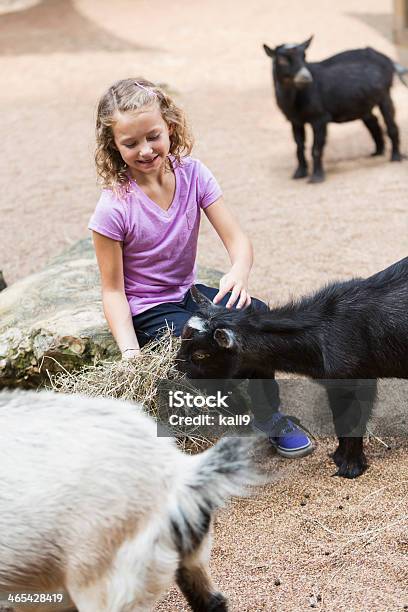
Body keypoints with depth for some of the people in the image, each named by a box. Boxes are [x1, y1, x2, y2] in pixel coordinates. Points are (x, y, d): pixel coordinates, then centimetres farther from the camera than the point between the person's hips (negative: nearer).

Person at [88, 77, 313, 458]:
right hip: (146, 312, -4)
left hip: (187, 293, 4)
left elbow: (237, 239, -12)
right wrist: (130, 351, -26)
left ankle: (268, 415, -2)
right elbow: (113, 289, -14)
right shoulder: (114, 208, -19)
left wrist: (239, 272, -36)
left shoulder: (192, 175, -8)